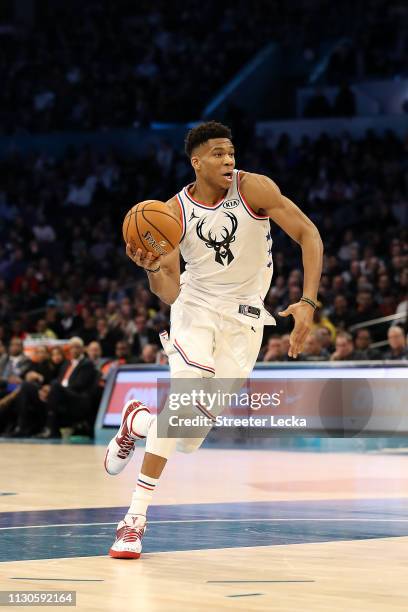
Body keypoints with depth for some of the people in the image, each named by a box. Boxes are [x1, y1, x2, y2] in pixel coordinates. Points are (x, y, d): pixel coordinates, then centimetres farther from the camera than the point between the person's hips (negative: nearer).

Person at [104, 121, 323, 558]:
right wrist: (153, 268, -33)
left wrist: (308, 302, -23)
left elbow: (309, 235, -12)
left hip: (244, 314, 1)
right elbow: (169, 292, -10)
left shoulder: (253, 188, -14)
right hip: (196, 304, 0)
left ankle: (137, 421, 31)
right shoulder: (174, 212, -10)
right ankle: (136, 515, -15)